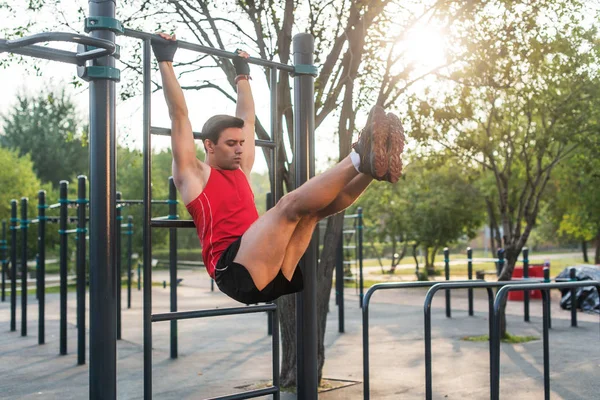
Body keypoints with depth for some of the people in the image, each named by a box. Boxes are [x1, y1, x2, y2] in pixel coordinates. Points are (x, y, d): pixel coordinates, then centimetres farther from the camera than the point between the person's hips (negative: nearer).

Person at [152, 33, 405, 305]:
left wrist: (242, 74, 46)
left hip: (271, 271, 8)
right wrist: (165, 60, 9)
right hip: (236, 271, -7)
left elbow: (247, 118, 38)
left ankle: (373, 166, -25)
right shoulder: (193, 173, 10)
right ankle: (360, 158, -35)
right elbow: (179, 114, 7)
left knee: (314, 207, -5)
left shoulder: (241, 170, 29)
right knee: (290, 203, -24)